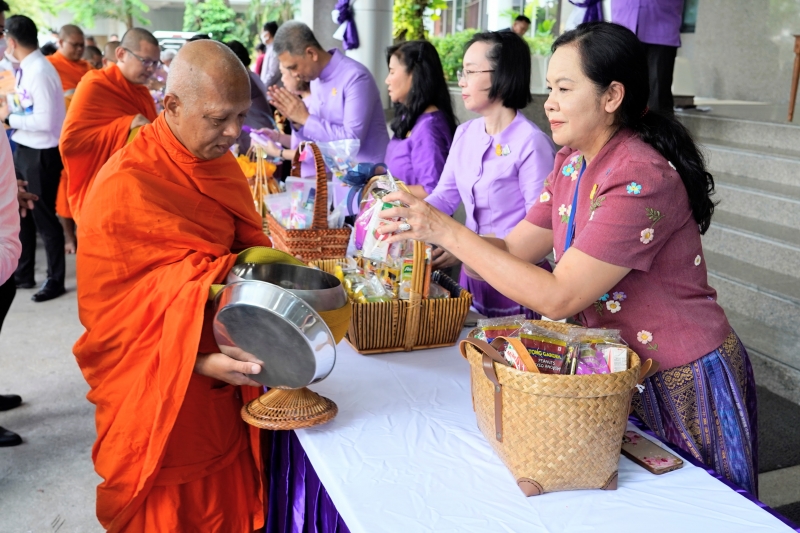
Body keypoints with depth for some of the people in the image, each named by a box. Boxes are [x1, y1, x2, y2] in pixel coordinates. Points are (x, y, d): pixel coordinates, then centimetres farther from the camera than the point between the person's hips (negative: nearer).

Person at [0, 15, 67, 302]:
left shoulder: (40, 72, -21)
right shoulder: (27, 68, 6)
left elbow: (45, 122, -26)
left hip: (41, 154, -10)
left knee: (44, 218, 3)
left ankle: (55, 281, 19)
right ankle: (23, 274, 35)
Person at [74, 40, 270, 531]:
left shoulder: (223, 164, 3)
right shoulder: (123, 187, -20)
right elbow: (107, 315, -17)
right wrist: (197, 361, -29)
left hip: (226, 385, 6)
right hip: (161, 399, -6)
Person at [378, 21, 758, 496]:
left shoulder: (641, 180, -28)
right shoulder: (571, 162, 1)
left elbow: (557, 297, -29)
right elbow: (515, 249, 1)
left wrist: (446, 230, -29)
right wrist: (425, 234, -14)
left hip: (683, 385, -8)